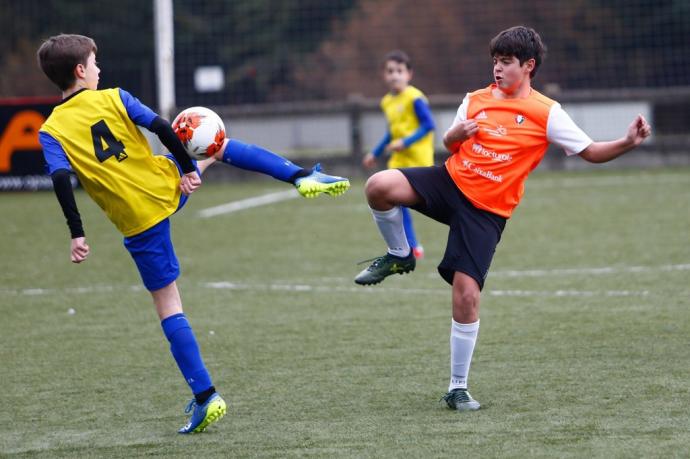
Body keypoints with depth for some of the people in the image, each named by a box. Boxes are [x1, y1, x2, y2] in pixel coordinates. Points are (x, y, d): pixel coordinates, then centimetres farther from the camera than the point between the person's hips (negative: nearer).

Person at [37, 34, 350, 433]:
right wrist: (189, 168, 1)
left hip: (138, 222, -1)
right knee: (218, 146, 30)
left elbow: (61, 180, -15)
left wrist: (77, 234, -15)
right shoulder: (114, 99, -1)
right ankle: (303, 177, 17)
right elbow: (164, 129, -9)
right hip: (168, 185, 1)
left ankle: (205, 397, -1)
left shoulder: (51, 132, -3)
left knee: (168, 306, 5)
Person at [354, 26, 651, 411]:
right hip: (450, 181, 3)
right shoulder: (475, 100, 7)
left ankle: (459, 388, 4)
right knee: (379, 187, -24)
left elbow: (590, 151, -6)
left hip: (486, 211, -3)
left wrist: (628, 143, -24)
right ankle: (399, 256, 5)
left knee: (467, 295, -11)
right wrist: (456, 134, -5)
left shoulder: (546, 114, -5)